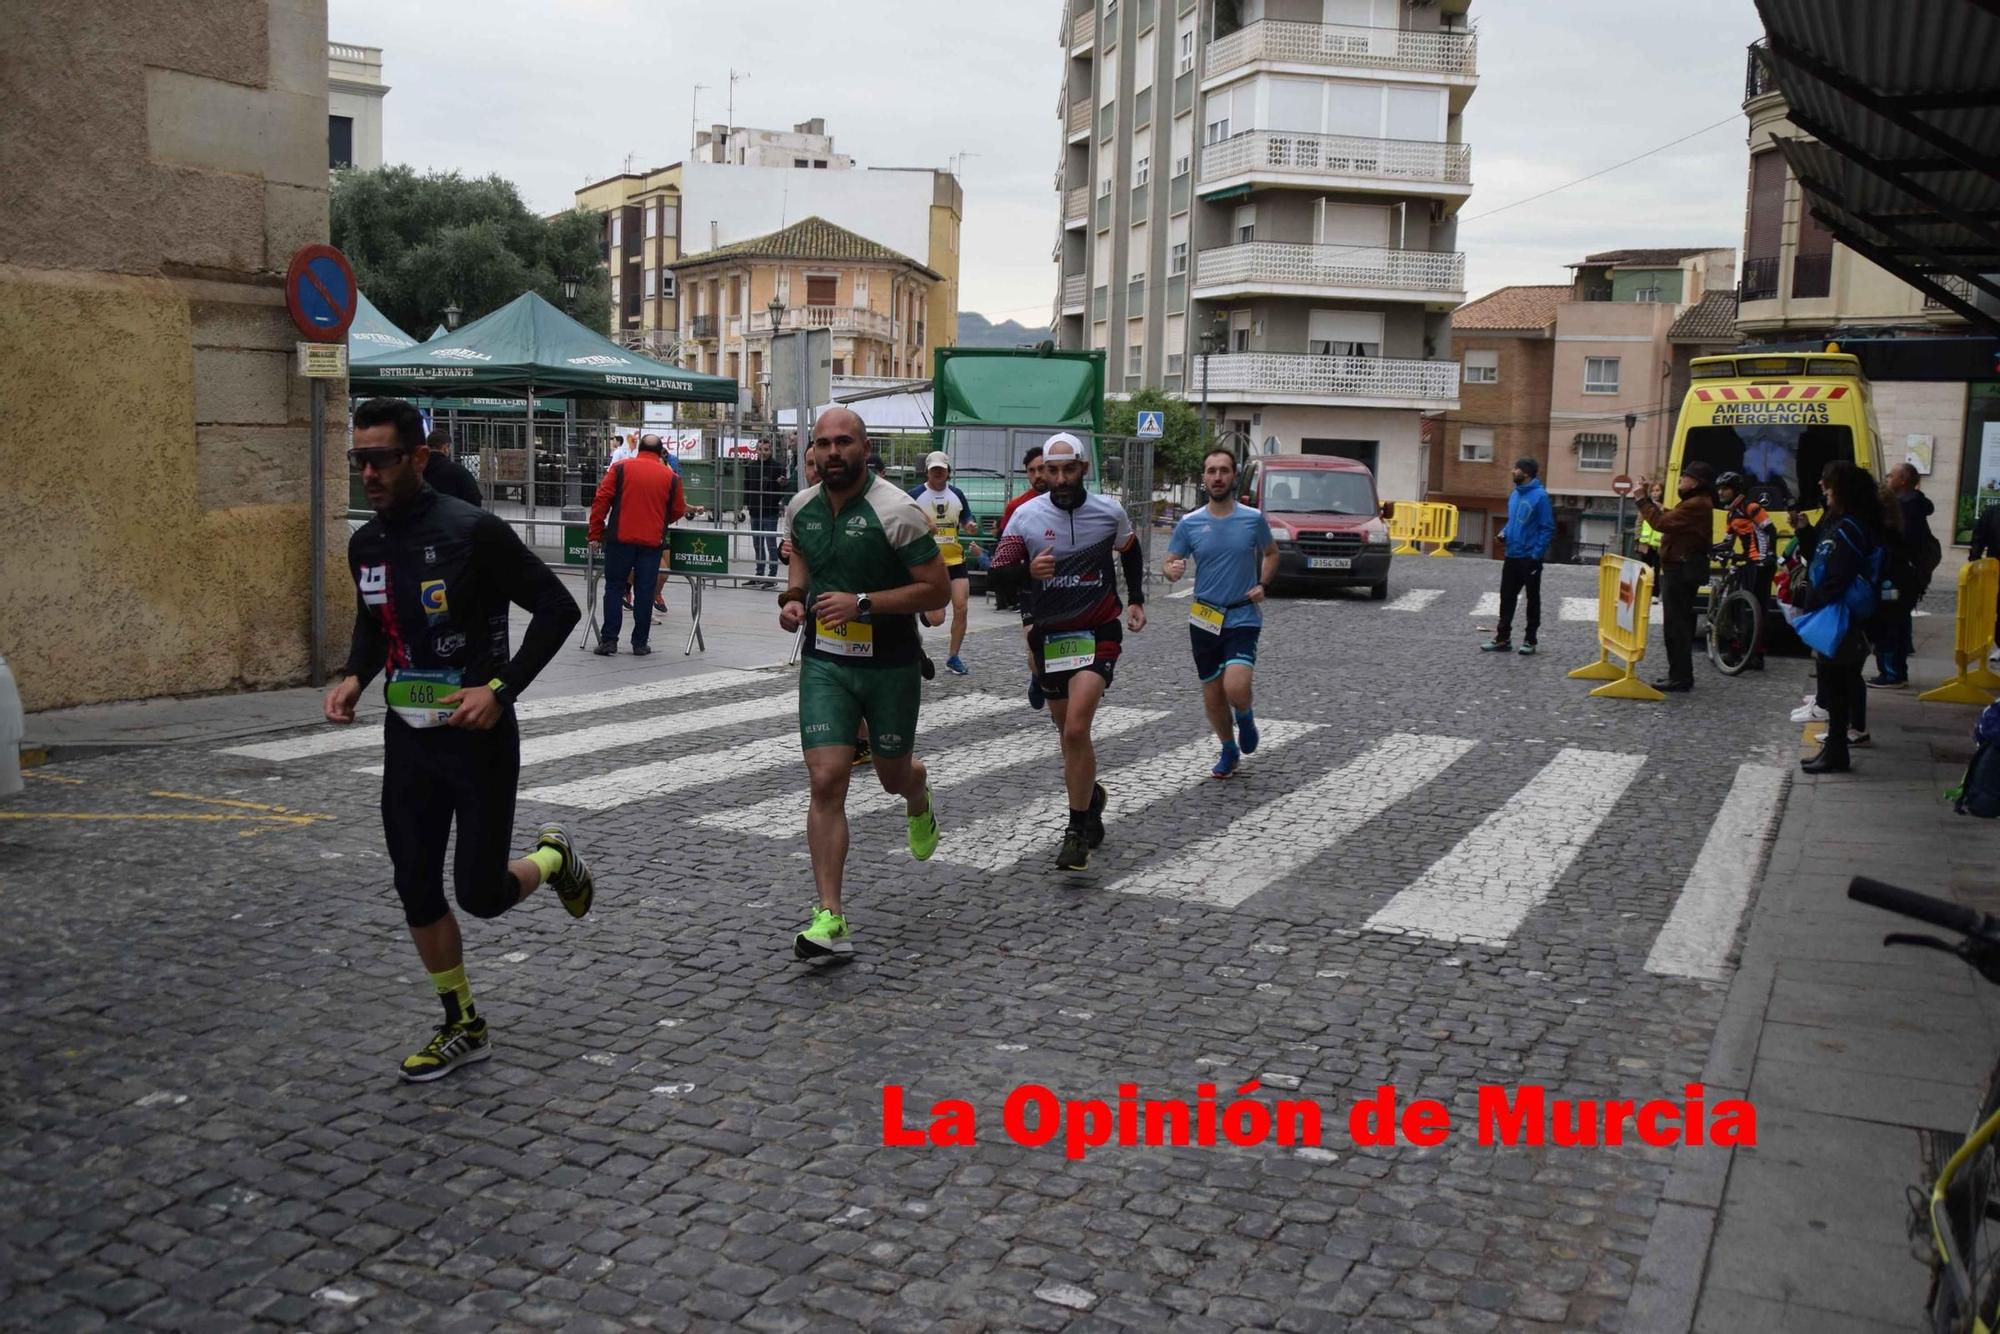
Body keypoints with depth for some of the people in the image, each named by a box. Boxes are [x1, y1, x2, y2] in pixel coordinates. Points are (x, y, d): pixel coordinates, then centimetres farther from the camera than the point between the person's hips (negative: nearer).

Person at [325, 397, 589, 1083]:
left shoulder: (472, 531, -17)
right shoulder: (365, 544, 4)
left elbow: (557, 607, -14)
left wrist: (501, 689, -21)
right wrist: (354, 675, 2)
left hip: (478, 737, -6)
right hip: (407, 738, 6)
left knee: (481, 894, -3)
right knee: (416, 892, 7)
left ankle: (554, 857, 31)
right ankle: (463, 1027, 25)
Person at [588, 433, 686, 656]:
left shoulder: (620, 468, 2)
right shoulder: (670, 477, 5)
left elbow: (600, 501, -2)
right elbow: (678, 510, 11)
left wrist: (595, 534, 3)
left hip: (621, 538, -1)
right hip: (652, 542, 1)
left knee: (614, 588, 6)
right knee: (645, 591, 6)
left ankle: (609, 640, 2)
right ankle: (640, 643, 7)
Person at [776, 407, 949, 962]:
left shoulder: (896, 512, -16)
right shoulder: (800, 508, 1)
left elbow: (938, 590, -14)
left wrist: (863, 603, -22)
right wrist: (795, 597, 0)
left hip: (890, 666, -3)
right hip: (824, 662, 3)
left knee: (893, 776, 15)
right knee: (826, 782, -11)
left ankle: (918, 793, 57)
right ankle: (830, 920, -10)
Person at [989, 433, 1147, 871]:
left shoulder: (1110, 511, -1)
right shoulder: (1026, 516, -3)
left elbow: (1129, 550, 20)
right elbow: (998, 569, -5)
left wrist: (1136, 600, 16)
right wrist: (1028, 570, -25)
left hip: (1098, 634, -2)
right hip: (1049, 637, 2)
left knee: (1075, 730, -18)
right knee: (1069, 732, 13)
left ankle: (1078, 832, -8)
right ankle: (1091, 795, 42)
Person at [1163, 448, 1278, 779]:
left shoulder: (1253, 519, -2)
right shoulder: (1189, 524, -1)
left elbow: (1271, 554, 14)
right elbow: (1169, 564, 3)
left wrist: (1262, 584, -3)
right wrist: (1171, 570, -21)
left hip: (1243, 617, -2)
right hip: (1204, 619, 2)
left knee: (1235, 688, -21)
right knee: (1212, 696, 10)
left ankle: (1245, 716, 15)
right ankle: (1229, 751, 33)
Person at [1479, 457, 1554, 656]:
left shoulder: (1540, 496, -15)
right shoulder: (1515, 494, 8)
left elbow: (1548, 528, -15)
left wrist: (1537, 554, -20)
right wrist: (1504, 533, 1)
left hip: (1530, 557, -7)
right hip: (1512, 556, 7)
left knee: (1532, 599, 6)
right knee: (1507, 597, 10)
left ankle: (1529, 641, 13)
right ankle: (1503, 638, 18)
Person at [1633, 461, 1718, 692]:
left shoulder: (1696, 505, -18)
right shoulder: (1697, 503, 17)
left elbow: (1662, 522, -23)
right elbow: (1671, 519, 15)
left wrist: (1642, 500, -14)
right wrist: (1649, 499, 13)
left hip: (1682, 570, -11)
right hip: (1682, 568, 11)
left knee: (1676, 623, -8)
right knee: (1679, 622, 16)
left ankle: (1680, 677, -5)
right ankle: (1679, 674, 24)